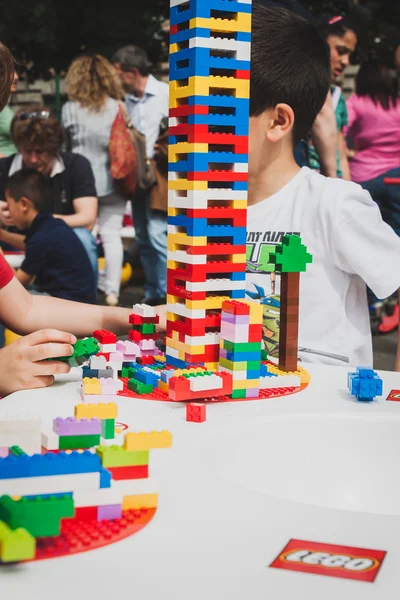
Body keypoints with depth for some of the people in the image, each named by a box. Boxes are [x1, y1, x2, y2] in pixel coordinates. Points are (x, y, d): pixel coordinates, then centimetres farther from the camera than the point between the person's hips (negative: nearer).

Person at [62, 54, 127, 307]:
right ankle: (112, 291, 7)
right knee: (111, 235, 6)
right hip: (112, 181, 0)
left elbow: (65, 141, 1)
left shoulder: (70, 109, -6)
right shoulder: (117, 107, -6)